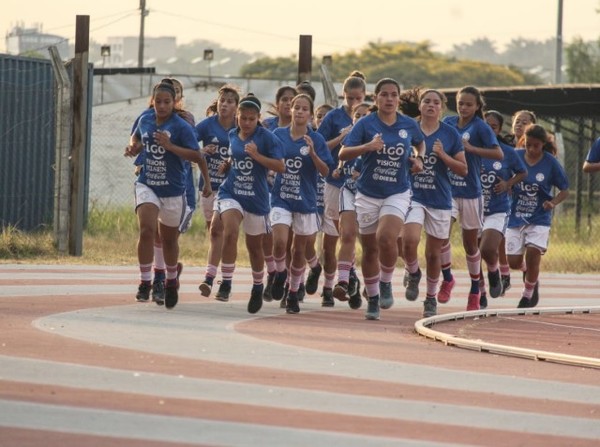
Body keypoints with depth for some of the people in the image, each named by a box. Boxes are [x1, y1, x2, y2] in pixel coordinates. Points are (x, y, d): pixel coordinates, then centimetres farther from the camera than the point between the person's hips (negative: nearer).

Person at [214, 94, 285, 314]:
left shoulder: (267, 137, -8)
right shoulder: (232, 135, 6)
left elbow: (280, 166, -14)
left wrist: (257, 156, -24)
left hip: (256, 198, -2)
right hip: (231, 193, 2)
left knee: (254, 246, 12)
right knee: (230, 231, -26)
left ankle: (257, 287, 35)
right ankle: (226, 282, -22)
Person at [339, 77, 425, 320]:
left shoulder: (409, 125, 2)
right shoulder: (366, 123, -6)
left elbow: (420, 143, 25)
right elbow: (343, 154, -15)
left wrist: (419, 158, 4)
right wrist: (368, 147, -31)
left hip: (397, 193, 0)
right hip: (368, 194, 0)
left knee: (386, 239, -24)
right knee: (369, 249, 8)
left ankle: (386, 283, 2)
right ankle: (372, 299, 25)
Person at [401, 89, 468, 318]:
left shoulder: (450, 134, 2)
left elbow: (463, 170, 2)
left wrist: (442, 155, -12)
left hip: (440, 199, 1)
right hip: (413, 195, -1)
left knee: (434, 252, 8)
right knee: (410, 240, -24)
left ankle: (431, 298, 25)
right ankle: (412, 274, 7)